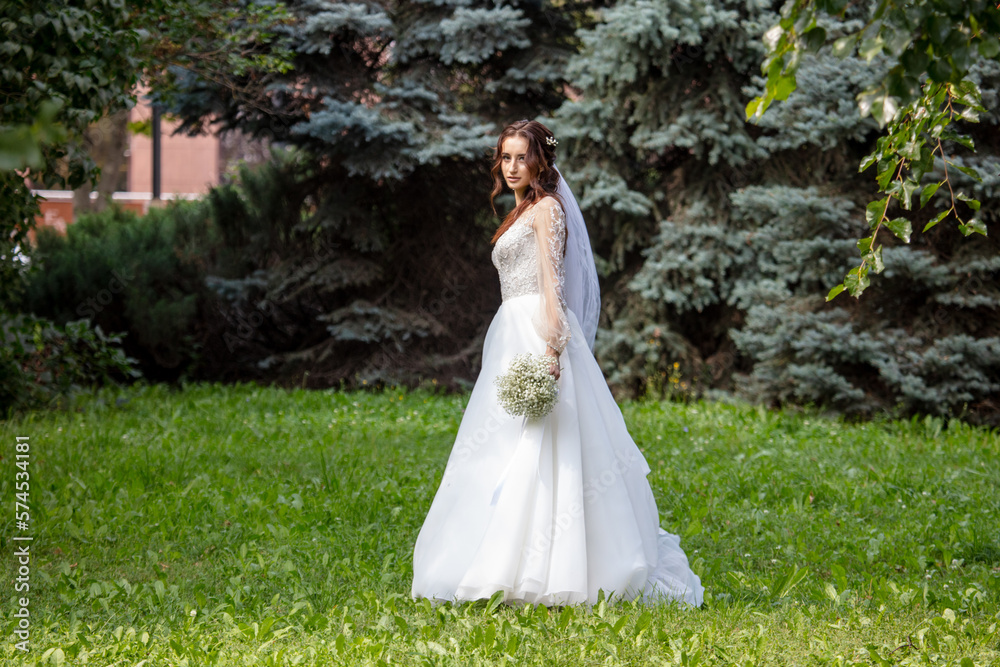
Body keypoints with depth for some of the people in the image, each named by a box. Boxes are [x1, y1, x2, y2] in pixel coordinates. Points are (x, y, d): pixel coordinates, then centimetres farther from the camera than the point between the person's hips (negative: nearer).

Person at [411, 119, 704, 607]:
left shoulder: (546, 208, -4)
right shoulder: (521, 213, 24)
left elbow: (552, 283, -14)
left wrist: (550, 347, -24)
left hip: (538, 332, -10)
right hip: (511, 334, 10)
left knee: (536, 451, -14)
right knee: (511, 453, 5)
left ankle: (535, 573, -17)